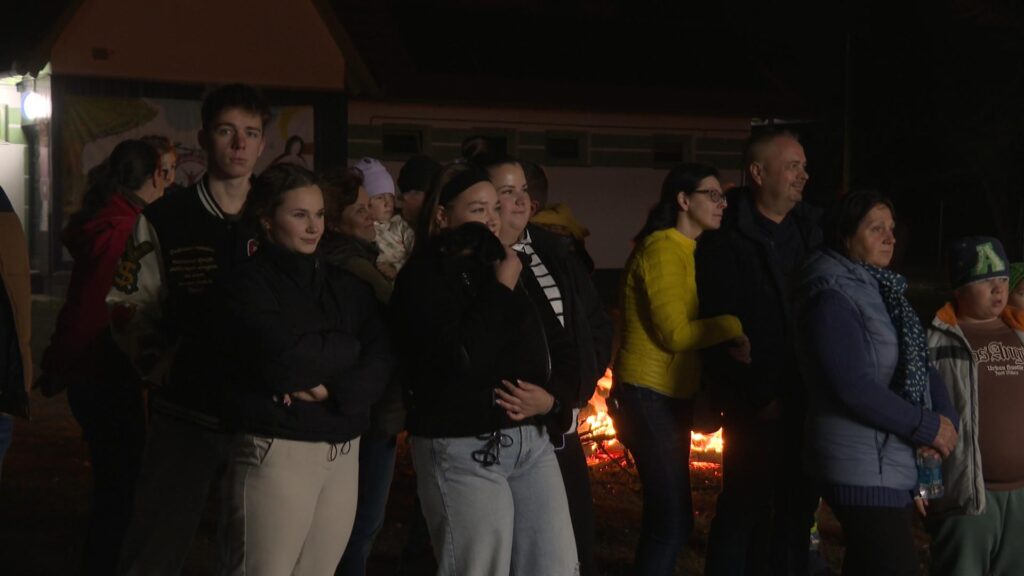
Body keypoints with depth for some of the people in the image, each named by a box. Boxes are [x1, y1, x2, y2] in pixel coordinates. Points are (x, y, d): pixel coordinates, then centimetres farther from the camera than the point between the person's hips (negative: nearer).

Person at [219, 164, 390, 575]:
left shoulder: (346, 285, 13)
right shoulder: (249, 283, -3)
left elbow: (380, 360, 2)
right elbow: (284, 360, -17)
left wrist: (333, 392, -15)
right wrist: (348, 347, -2)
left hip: (343, 453, 5)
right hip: (277, 450, -5)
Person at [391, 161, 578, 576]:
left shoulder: (503, 267, 14)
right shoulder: (423, 277, -6)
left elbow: (556, 347, 19)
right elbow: (462, 358, -21)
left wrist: (551, 396, -1)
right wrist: (502, 289, -13)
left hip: (532, 441, 6)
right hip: (463, 450, -6)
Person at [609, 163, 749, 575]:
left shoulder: (688, 251, 14)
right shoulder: (662, 248, -14)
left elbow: (693, 327, 12)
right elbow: (675, 333, -18)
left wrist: (731, 339, -7)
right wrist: (735, 325, -13)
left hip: (673, 396, 9)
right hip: (650, 396, -9)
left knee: (665, 517, 15)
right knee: (674, 521, -8)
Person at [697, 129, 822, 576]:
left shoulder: (809, 229, 12)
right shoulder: (727, 238, -7)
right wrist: (757, 397, -14)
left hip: (804, 397, 6)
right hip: (755, 402, -6)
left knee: (798, 506, 10)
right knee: (746, 506, -1)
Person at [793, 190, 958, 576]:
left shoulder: (883, 293, 15)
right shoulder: (834, 298, -15)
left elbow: (919, 366, 13)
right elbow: (854, 388, -23)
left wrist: (944, 420, -6)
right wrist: (927, 427, -15)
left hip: (893, 464, 9)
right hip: (862, 471, -9)